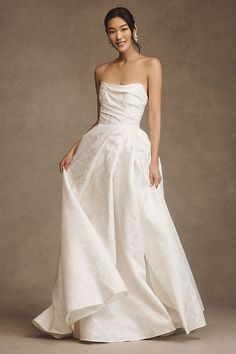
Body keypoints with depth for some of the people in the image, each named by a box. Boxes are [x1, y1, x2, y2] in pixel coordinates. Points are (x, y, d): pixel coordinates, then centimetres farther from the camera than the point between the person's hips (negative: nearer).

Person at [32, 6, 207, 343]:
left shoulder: (151, 65, 2)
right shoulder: (101, 71, 14)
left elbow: (155, 115, -4)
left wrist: (154, 161, -12)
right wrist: (74, 148, 8)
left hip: (132, 151, -4)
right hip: (97, 152, 5)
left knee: (136, 232, -3)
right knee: (92, 232, 3)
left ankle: (148, 311, 12)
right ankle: (95, 314, 13)